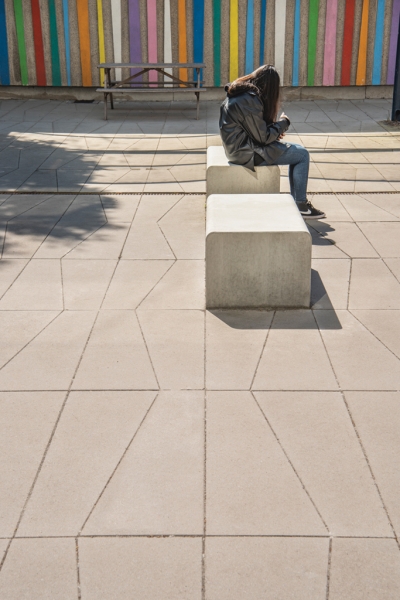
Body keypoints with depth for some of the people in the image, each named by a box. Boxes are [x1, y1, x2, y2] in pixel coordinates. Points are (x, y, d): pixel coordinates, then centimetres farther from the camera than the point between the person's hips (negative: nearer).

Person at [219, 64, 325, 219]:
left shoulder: (238, 93, 7)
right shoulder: (250, 101, -23)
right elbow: (262, 137, -18)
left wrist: (276, 130, 4)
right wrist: (283, 123, -2)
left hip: (241, 145, 10)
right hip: (247, 153, -10)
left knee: (298, 150, 15)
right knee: (302, 155, -4)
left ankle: (297, 200, 17)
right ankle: (301, 206, 6)